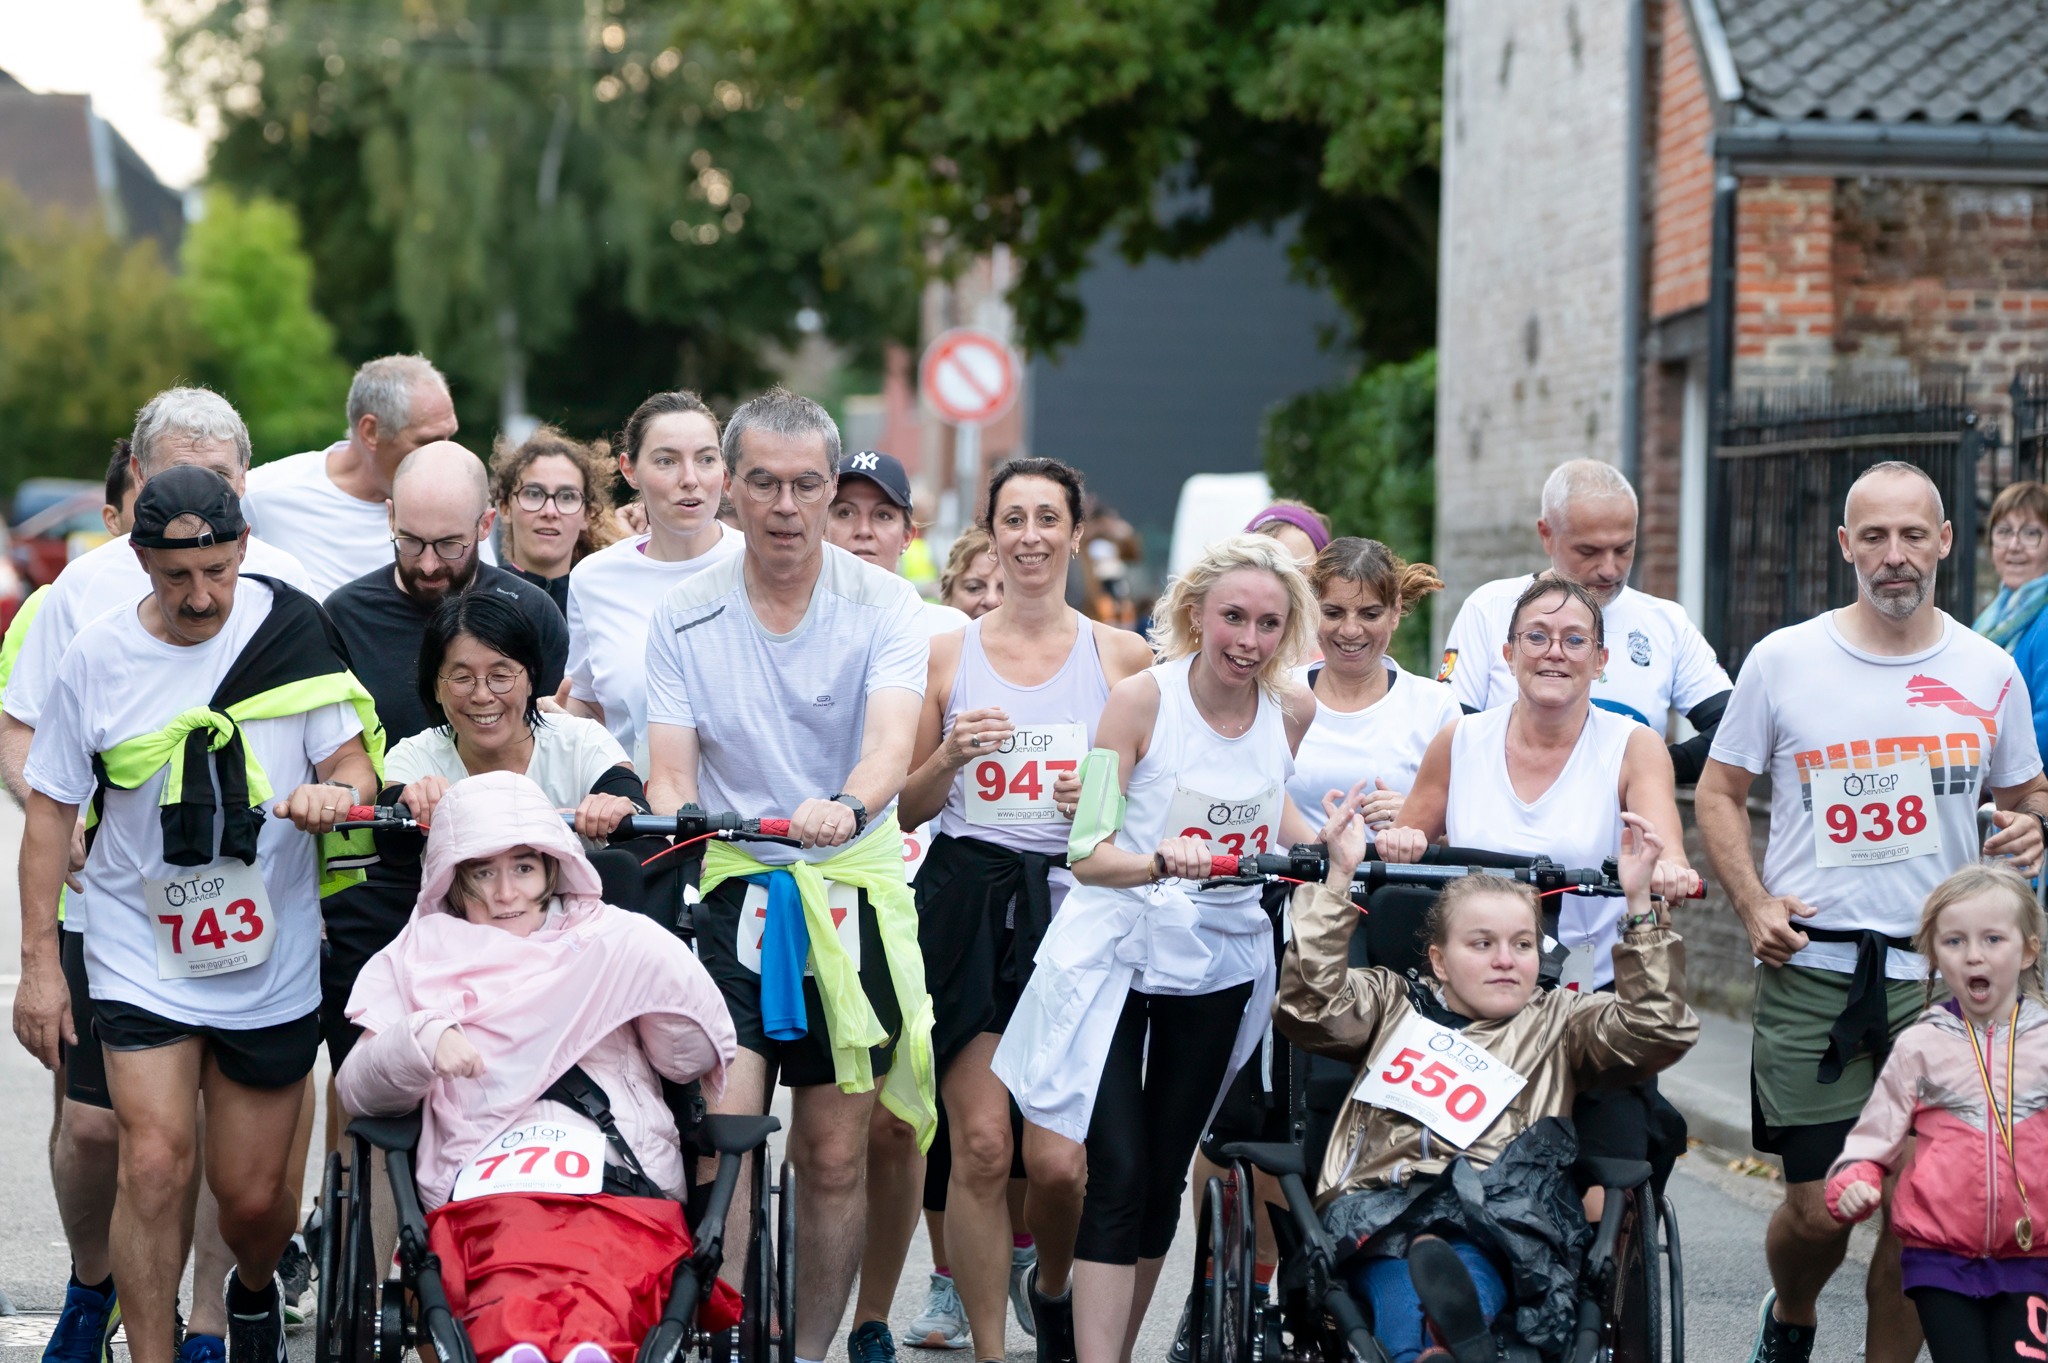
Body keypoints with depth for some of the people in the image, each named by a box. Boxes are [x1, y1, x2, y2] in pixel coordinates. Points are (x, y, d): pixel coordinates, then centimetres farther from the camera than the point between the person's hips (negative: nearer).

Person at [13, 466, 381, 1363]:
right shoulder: (98, 656, -4)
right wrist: (39, 961, -1)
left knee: (254, 1196, 9)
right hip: (142, 959, -1)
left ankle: (254, 1291, 43)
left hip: (271, 966, 1)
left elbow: (354, 761, 1)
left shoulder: (292, 628, -5)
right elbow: (50, 808, 2)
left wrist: (334, 792, -24)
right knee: (155, 1164, -18)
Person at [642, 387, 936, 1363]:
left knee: (834, 1159, 7)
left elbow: (891, 742, -20)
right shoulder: (685, 616, 1)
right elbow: (671, 775, -3)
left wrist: (844, 808, -41)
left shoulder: (883, 603, -4)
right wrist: (671, 826, -26)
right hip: (733, 886, 0)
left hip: (854, 890, 0)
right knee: (722, 1130, -16)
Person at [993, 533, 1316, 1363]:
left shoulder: (1294, 711, -1)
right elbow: (1086, 853, -18)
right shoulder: (1143, 698, -14)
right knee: (1118, 1172, -14)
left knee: (1165, 1172, 11)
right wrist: (1159, 863, -34)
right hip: (1118, 951, -4)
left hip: (1221, 962, 4)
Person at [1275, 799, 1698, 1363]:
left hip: (1501, 1215, 1)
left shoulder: (1560, 1023, 30)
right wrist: (1339, 879, 4)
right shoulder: (1393, 1004, 29)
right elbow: (1309, 1005, 10)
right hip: (1384, 1206, 0)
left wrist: (1639, 905, 6)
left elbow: (1659, 1030, 14)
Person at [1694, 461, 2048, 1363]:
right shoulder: (1783, 661, 2)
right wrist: (1753, 904, -5)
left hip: (1942, 975, 2)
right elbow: (1719, 792, 10)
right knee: (1819, 1207, -2)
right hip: (1813, 970, -2)